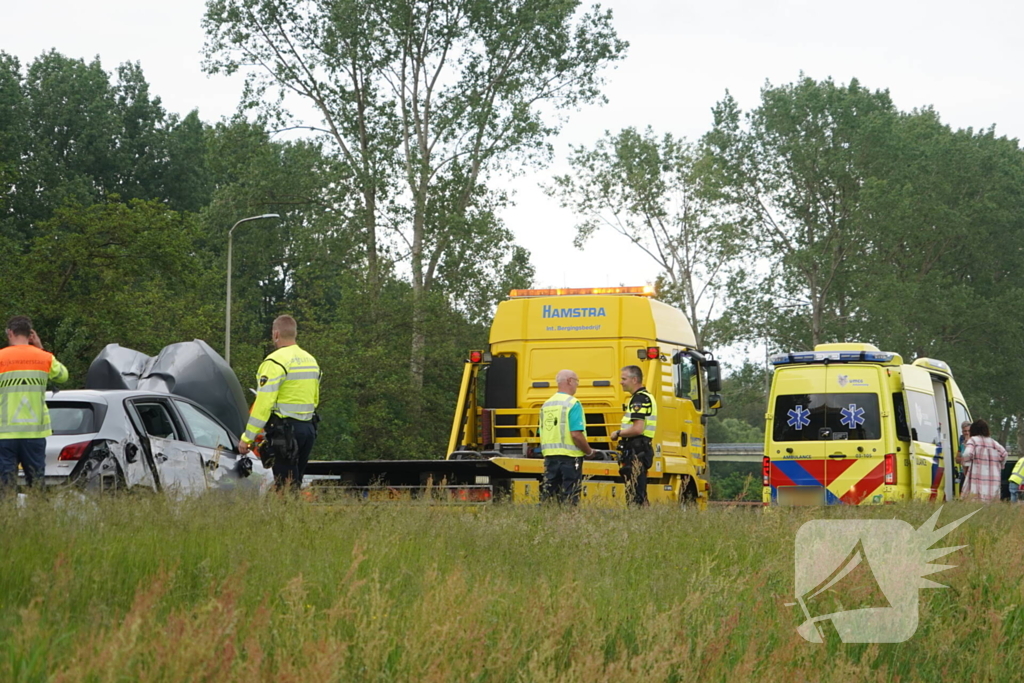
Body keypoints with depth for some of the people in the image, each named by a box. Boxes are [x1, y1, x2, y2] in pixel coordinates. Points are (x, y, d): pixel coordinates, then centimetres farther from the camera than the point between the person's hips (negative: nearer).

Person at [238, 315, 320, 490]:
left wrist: (247, 437, -13)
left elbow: (263, 403, -16)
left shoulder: (275, 361, -12)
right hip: (308, 428, 8)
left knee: (286, 488, -8)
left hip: (284, 430, -8)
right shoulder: (311, 361, 16)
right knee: (296, 484, 13)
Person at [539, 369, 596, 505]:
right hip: (569, 457, -7)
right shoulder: (573, 404, -11)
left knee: (547, 494, 9)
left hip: (550, 456, 7)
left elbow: (542, 434, 14)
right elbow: (576, 434, -18)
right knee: (569, 498, -3)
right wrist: (589, 452, -4)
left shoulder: (546, 405, 11)